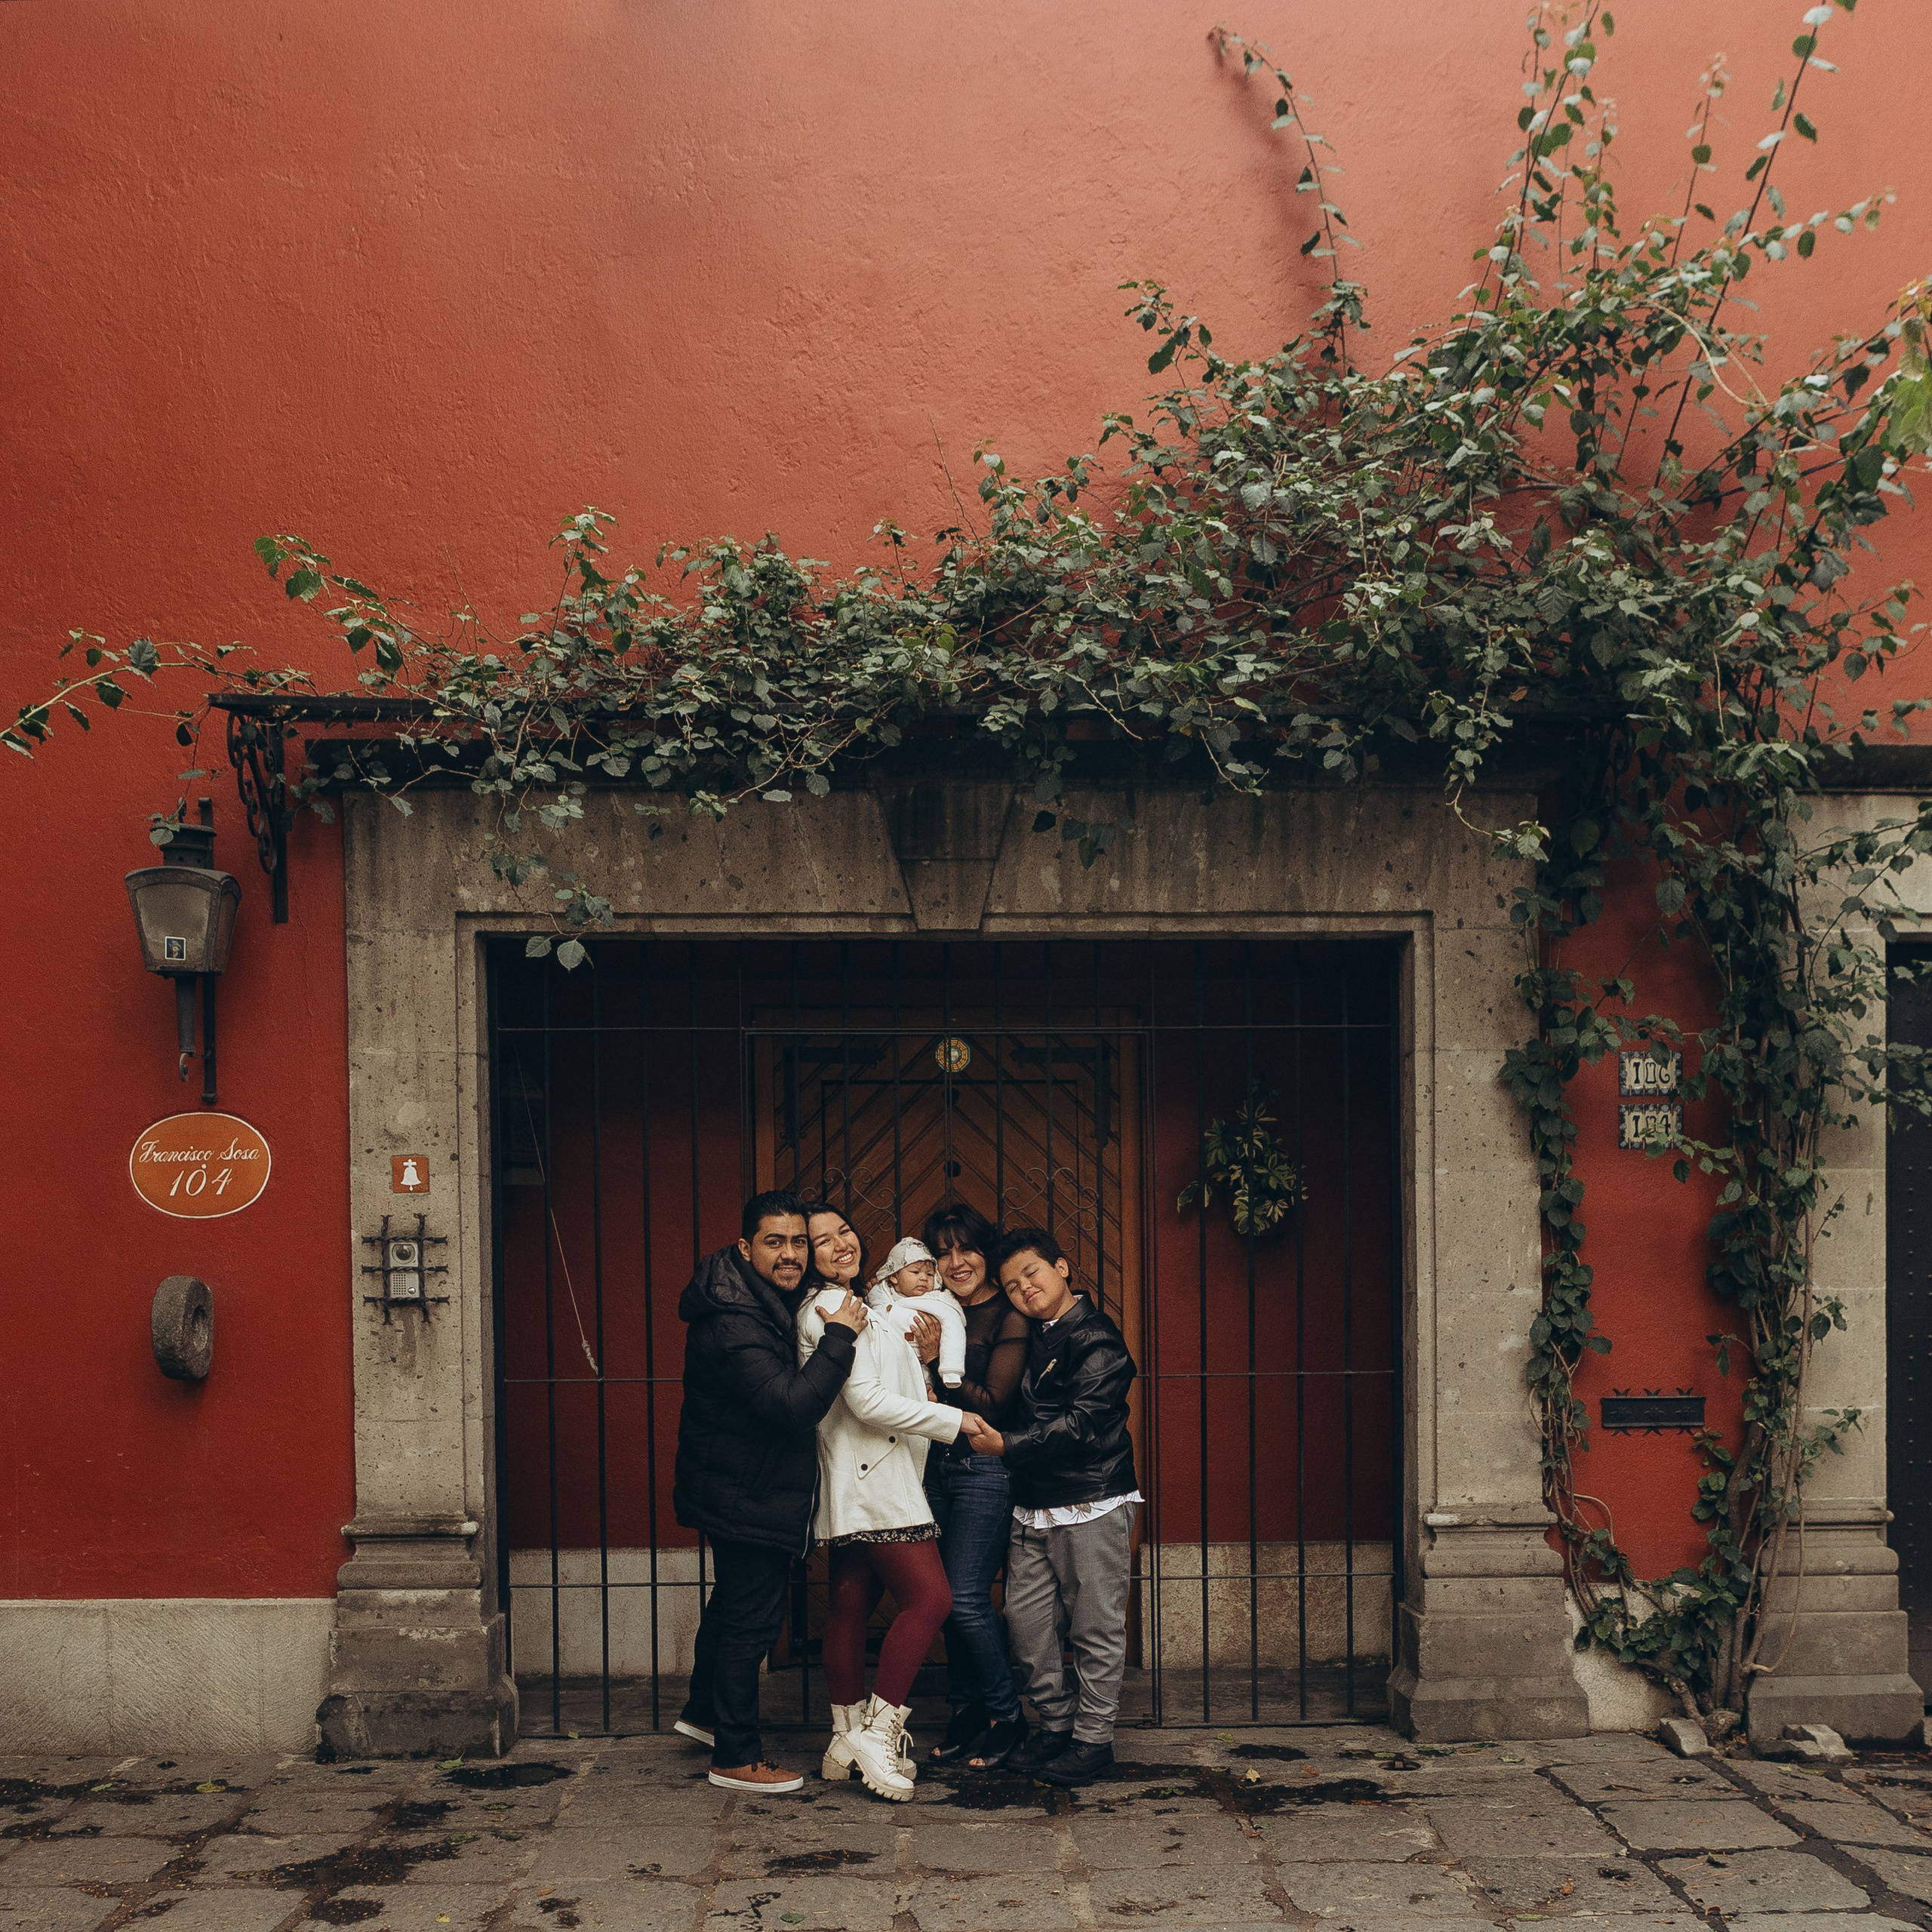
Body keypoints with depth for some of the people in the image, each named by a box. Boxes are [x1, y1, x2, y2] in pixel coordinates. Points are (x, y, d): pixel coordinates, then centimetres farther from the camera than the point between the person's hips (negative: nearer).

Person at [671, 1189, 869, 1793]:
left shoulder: (765, 1299, 3)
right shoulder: (735, 1324, -29)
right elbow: (793, 1406, -37)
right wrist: (839, 1337, -30)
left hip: (740, 1489, 11)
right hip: (747, 1496, -11)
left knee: (734, 1602, 26)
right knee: (751, 1619, -1)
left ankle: (703, 1710, 44)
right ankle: (736, 1759, 10)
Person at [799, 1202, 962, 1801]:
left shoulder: (855, 1307, 20)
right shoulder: (828, 1310, -12)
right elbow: (867, 1402, -18)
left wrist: (923, 1357, 2)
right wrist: (957, 1423, -15)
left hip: (871, 1479, 10)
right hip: (872, 1481, -10)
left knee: (850, 1607, 11)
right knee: (930, 1598, -13)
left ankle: (849, 1743, 15)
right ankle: (879, 1731, -8)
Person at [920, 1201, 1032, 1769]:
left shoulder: (1009, 1320, -8)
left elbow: (993, 1404, -14)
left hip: (984, 1469, -6)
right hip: (935, 1463, 6)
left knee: (967, 1599, -8)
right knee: (948, 1597, 9)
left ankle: (1006, 1716, 9)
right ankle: (966, 1711, 21)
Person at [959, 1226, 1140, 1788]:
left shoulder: (1096, 1341, -10)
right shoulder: (1031, 1340, 16)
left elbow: (1080, 1424, -18)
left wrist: (1006, 1444, -21)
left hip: (1093, 1507, -7)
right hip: (1033, 1508, 8)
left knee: (1095, 1627, -1)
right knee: (1027, 1618, 7)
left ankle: (1093, 1737, 10)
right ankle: (1057, 1723, 21)